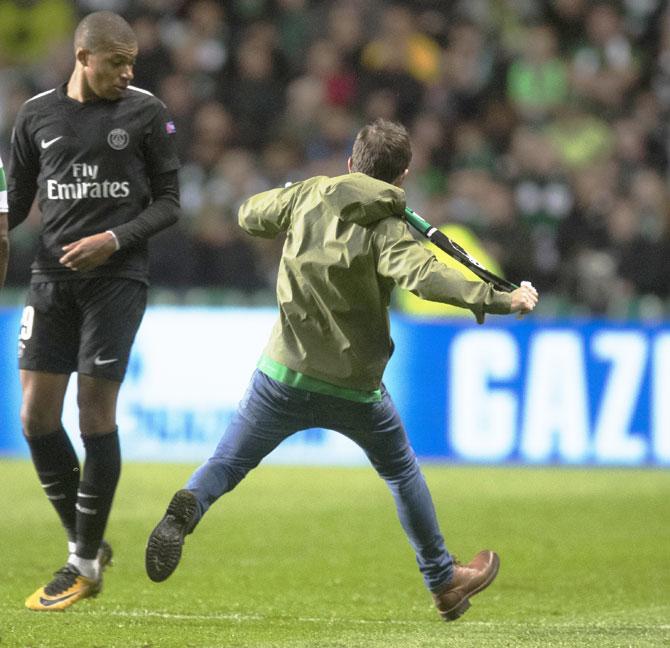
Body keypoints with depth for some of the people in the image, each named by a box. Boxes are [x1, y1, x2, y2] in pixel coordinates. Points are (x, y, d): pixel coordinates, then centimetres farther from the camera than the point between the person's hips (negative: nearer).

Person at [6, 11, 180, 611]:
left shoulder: (146, 112, 0)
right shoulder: (37, 115, 7)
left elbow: (168, 201, 3)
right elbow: (18, 198, 15)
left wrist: (115, 239, -12)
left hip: (117, 276, -3)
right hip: (53, 275, 3)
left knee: (95, 411, -6)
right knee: (36, 415, -2)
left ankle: (85, 566, 4)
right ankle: (85, 545, 15)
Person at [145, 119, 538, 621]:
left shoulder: (308, 196, 2)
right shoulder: (386, 230, -9)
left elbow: (249, 214, 18)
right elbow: (422, 274, -28)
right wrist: (499, 300, -29)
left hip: (284, 373, 1)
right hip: (354, 387, -1)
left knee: (227, 463, 5)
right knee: (401, 471, 20)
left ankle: (188, 508, -29)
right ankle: (444, 582, 30)